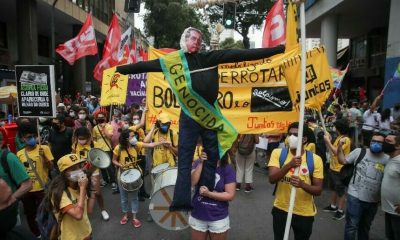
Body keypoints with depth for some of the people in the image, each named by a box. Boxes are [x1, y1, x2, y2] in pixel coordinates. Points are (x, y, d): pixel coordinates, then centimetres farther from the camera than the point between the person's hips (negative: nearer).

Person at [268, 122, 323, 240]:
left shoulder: (315, 159, -10)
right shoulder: (278, 153, -9)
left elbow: (318, 190, -9)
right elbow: (272, 179, -19)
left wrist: (302, 184, -29)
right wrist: (289, 165, -35)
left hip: (305, 213, 0)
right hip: (281, 209, 0)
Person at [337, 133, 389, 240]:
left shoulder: (387, 159, -4)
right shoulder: (359, 152, -7)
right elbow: (343, 161, 0)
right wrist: (340, 147, -12)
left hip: (373, 200, 3)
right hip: (355, 196, -3)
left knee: (365, 227, 23)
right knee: (351, 226, 1)